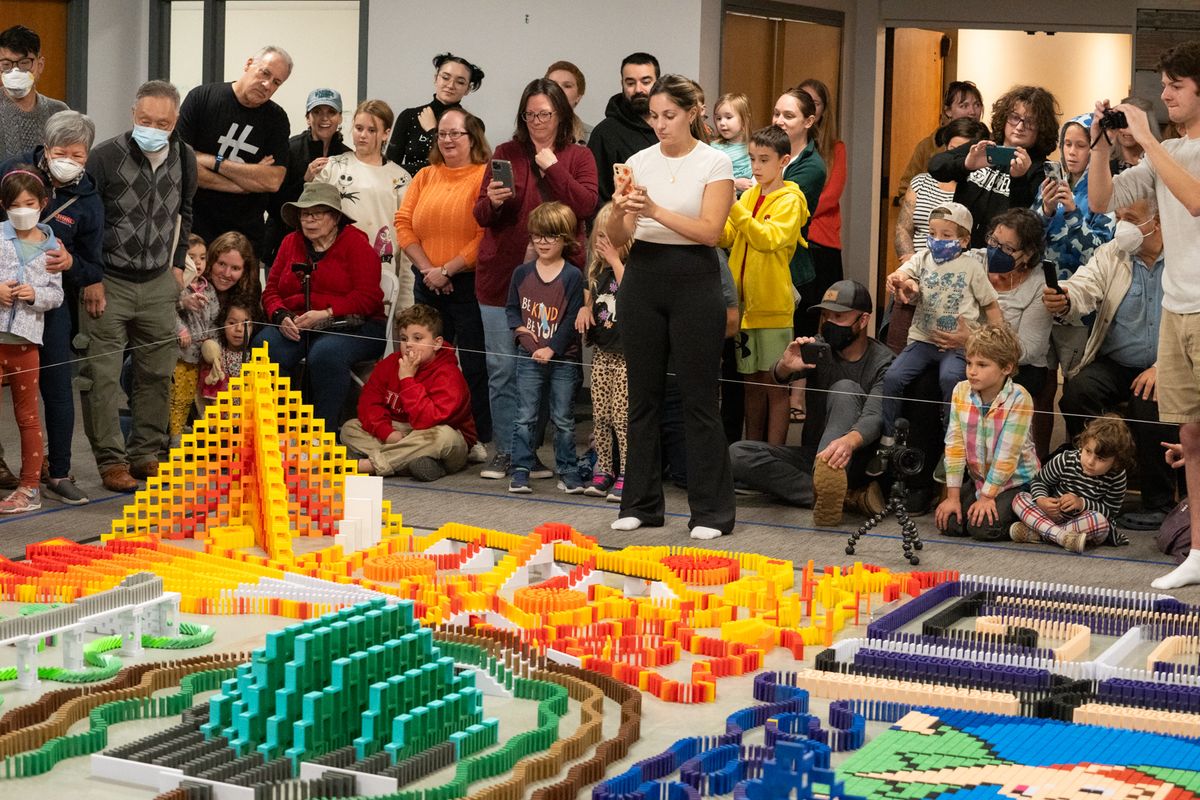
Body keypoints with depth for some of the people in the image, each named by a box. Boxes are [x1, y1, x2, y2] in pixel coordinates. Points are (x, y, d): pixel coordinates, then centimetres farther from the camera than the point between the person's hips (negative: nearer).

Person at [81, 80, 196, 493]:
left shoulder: (184, 159, 1)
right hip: (107, 283, -4)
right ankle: (111, 461, 1)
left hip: (159, 284, 4)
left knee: (158, 373, 8)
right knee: (101, 375, -6)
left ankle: (145, 454, 19)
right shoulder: (105, 157, -14)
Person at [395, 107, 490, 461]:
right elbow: (404, 223, 8)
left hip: (469, 283, -6)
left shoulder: (486, 177, -6)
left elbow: (486, 236, -15)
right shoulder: (425, 177, 14)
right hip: (428, 284, 6)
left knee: (474, 364, -2)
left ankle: (479, 440, 5)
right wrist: (427, 268, -5)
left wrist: (447, 270, -14)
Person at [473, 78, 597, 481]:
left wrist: (552, 167, -10)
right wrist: (492, 202, -15)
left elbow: (586, 205, -8)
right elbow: (481, 216, 7)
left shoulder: (578, 157, 8)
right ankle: (505, 450, 8)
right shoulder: (506, 154, 9)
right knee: (503, 368, 0)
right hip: (503, 274, 1)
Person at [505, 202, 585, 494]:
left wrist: (552, 349, -14)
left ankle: (568, 472, 14)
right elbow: (512, 307, 14)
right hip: (529, 357, 2)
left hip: (563, 358, -2)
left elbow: (572, 319, -7)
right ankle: (520, 472, 7)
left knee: (563, 420, 5)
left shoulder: (572, 276, -5)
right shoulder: (522, 273, 5)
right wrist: (518, 326, -7)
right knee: (525, 417, 3)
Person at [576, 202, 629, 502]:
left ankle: (626, 475, -3)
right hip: (602, 351, 7)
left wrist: (616, 261, -21)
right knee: (600, 416, 10)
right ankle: (603, 470, 18)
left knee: (622, 416, -8)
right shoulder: (598, 271, 12)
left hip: (626, 353, -7)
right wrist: (585, 308, 6)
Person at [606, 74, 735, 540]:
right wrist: (620, 211, -21)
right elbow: (618, 239, 2)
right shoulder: (640, 162, 6)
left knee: (699, 399, -2)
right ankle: (641, 504, 17)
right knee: (643, 394, 8)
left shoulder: (714, 163, -4)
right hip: (643, 278, 4)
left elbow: (710, 231, -15)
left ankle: (711, 511, 4)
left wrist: (656, 211, -26)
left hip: (694, 279, -4)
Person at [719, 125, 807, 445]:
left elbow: (769, 238, -20)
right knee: (752, 381, 12)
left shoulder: (789, 200, -5)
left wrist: (734, 208, -24)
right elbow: (727, 238, 7)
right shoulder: (749, 195, 14)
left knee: (774, 383, -2)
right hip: (744, 302, 6)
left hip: (772, 305, -6)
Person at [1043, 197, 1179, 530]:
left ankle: (1158, 503, -14)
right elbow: (1083, 290, -9)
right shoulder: (1109, 256, 8)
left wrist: (1164, 368, -19)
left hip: (1162, 367, -3)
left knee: (1151, 404, -32)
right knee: (1076, 392, -25)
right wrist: (1063, 302, -34)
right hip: (1113, 363, 3)